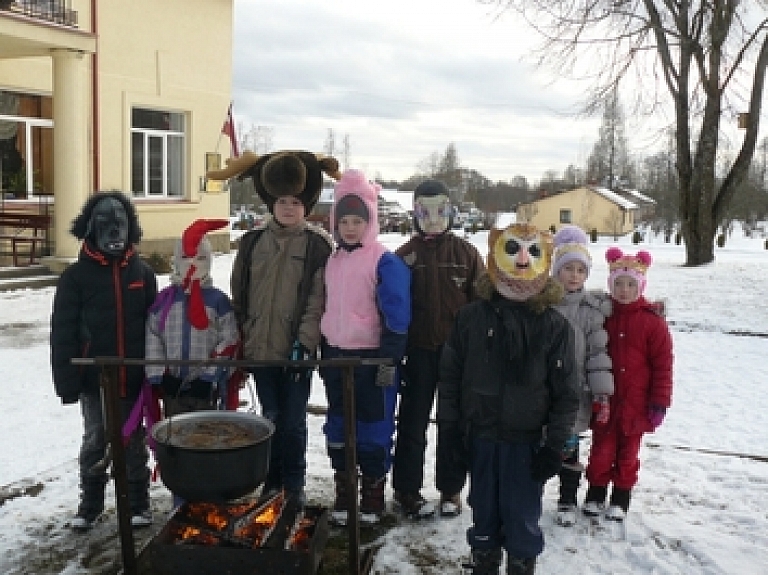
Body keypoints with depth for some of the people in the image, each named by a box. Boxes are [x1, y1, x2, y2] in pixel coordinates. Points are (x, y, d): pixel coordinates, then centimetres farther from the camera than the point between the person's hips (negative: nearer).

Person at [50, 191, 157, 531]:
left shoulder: (143, 273, 3)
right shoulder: (76, 276, -4)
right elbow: (63, 333, -5)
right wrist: (67, 381, -9)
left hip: (134, 377, 1)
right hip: (95, 377, -1)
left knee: (134, 442, 13)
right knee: (95, 441, 13)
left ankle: (137, 502, 27)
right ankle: (90, 503, 29)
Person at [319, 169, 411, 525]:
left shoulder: (385, 261, -11)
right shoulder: (332, 261, 10)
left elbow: (396, 314, -14)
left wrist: (389, 360, -17)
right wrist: (324, 355, 16)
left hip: (371, 357, -6)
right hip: (336, 355, 6)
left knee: (373, 427, 5)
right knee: (337, 426, 13)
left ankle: (373, 494, 20)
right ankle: (342, 492, 27)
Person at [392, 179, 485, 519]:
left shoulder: (466, 253, 2)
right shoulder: (405, 255, 2)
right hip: (418, 351, 0)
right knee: (413, 422, 8)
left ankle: (451, 488, 24)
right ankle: (406, 489, 20)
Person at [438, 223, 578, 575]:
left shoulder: (555, 326, -6)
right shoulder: (471, 316, -4)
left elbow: (566, 392, -4)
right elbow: (450, 375, 1)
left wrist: (554, 445, -6)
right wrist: (450, 429, 0)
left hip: (528, 441, -1)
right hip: (480, 437, 2)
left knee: (523, 518, 9)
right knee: (484, 511, 18)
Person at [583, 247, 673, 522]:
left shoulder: (652, 321, -7)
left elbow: (662, 365, -5)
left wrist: (660, 402, -6)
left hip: (635, 405, -1)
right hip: (604, 403, 1)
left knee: (628, 453, 13)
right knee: (601, 450, 8)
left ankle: (621, 498, 28)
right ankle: (595, 495, 25)